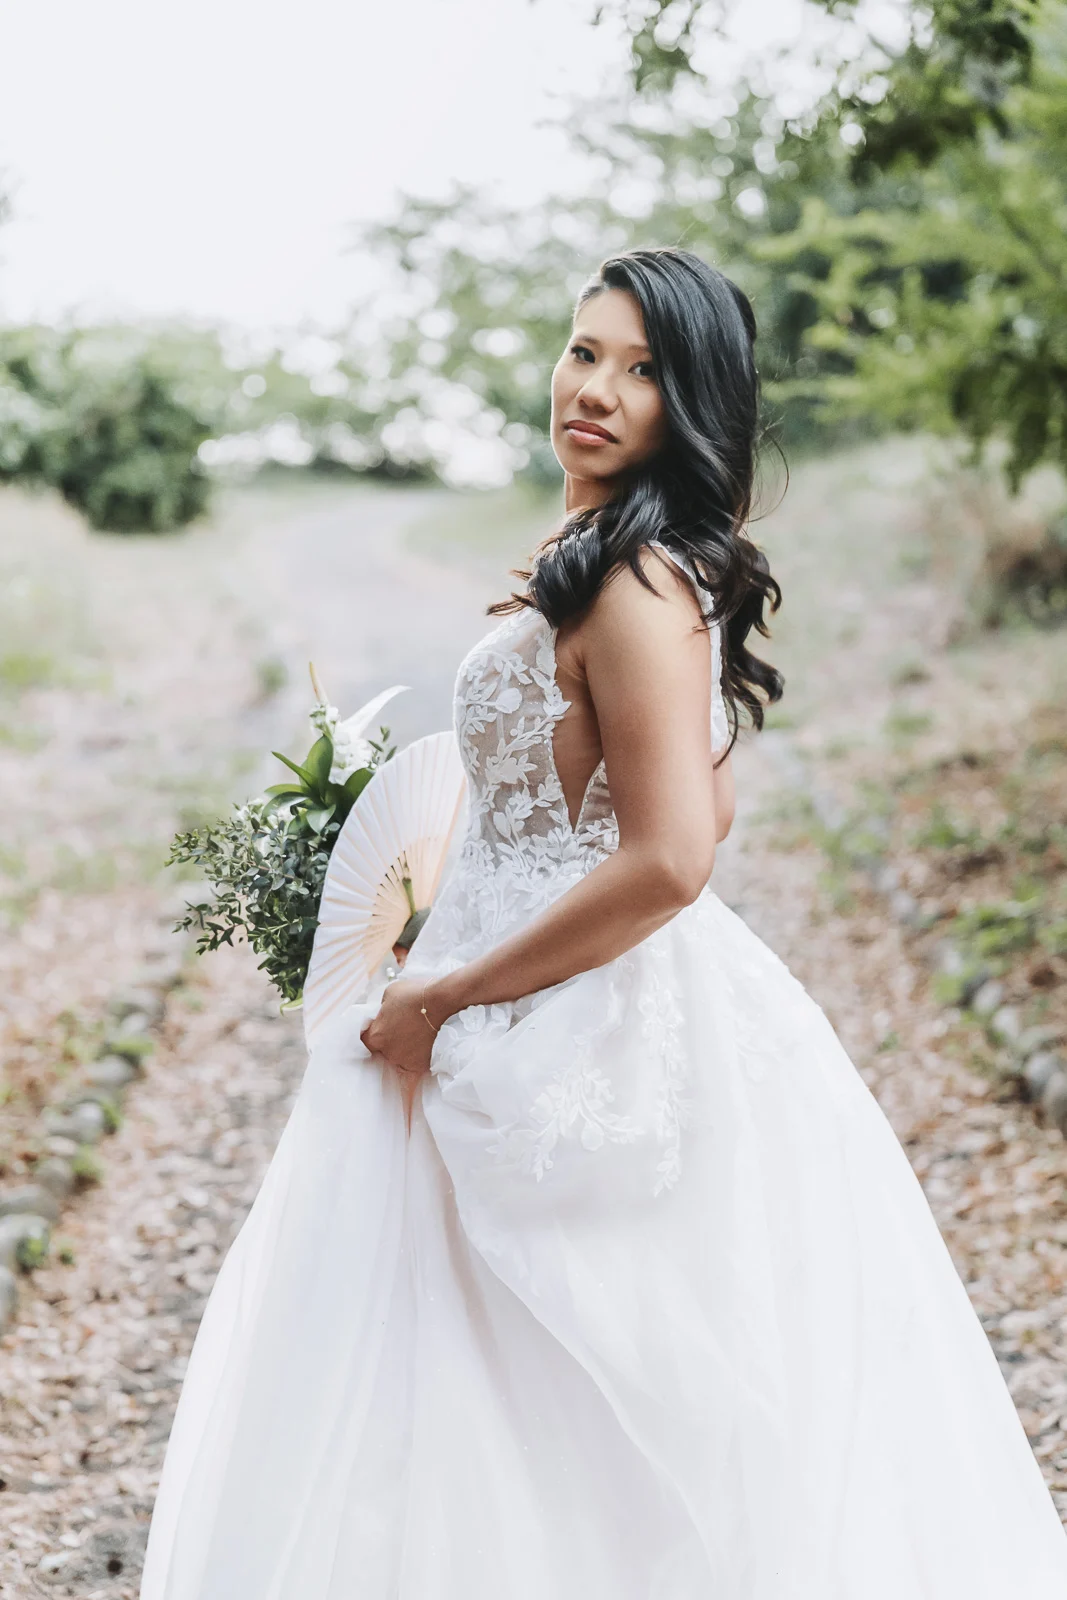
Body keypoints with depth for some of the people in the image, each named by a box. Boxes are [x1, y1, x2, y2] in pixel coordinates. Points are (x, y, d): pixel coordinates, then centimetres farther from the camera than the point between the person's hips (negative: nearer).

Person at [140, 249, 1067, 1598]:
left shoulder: (637, 583, -21)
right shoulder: (667, 565, 10)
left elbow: (666, 862, -28)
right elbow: (704, 813, 18)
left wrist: (444, 997, -19)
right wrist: (465, 915, 20)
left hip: (578, 1031, -10)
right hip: (603, 1013, 10)